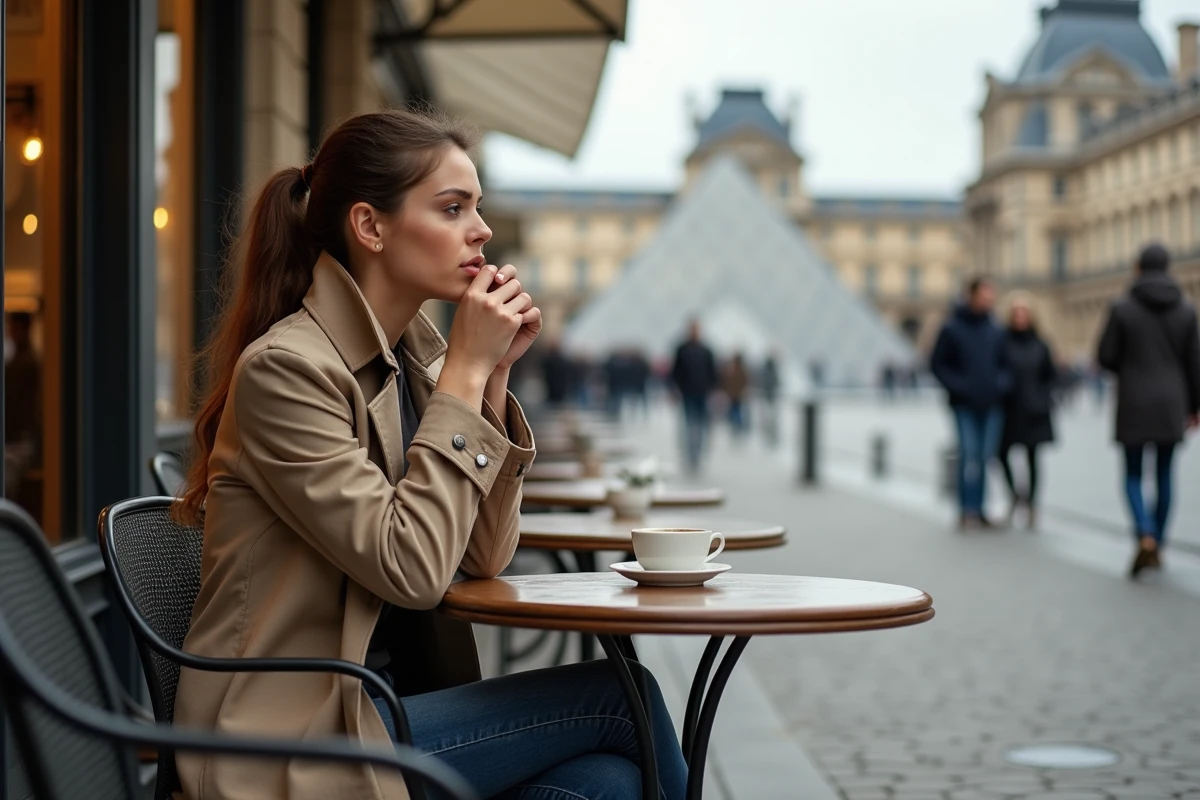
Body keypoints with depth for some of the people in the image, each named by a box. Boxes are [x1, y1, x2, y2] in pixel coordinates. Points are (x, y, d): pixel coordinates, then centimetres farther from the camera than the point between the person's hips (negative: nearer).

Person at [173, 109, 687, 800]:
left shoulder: (417, 354, 8)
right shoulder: (284, 368, -15)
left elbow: (484, 558, 7)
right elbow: (411, 569, -21)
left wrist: (491, 377, -3)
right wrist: (464, 371, -16)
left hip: (390, 704, 7)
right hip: (297, 741, -7)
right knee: (621, 697, -12)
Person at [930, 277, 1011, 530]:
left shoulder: (996, 331, 9)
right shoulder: (952, 329, -3)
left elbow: (1005, 364, 18)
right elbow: (937, 364, -1)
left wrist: (1001, 383, -1)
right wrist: (957, 386, -12)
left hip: (991, 405, 4)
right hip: (964, 405, -4)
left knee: (985, 456, 5)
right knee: (969, 454, -11)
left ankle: (978, 510, 14)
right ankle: (967, 511, -6)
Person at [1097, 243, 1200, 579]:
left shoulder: (1122, 309, -7)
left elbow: (1105, 357, -5)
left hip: (1134, 404, -2)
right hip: (1171, 403, 2)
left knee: (1133, 476, 6)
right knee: (1164, 475, 13)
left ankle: (1146, 538, -16)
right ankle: (1158, 546, 17)